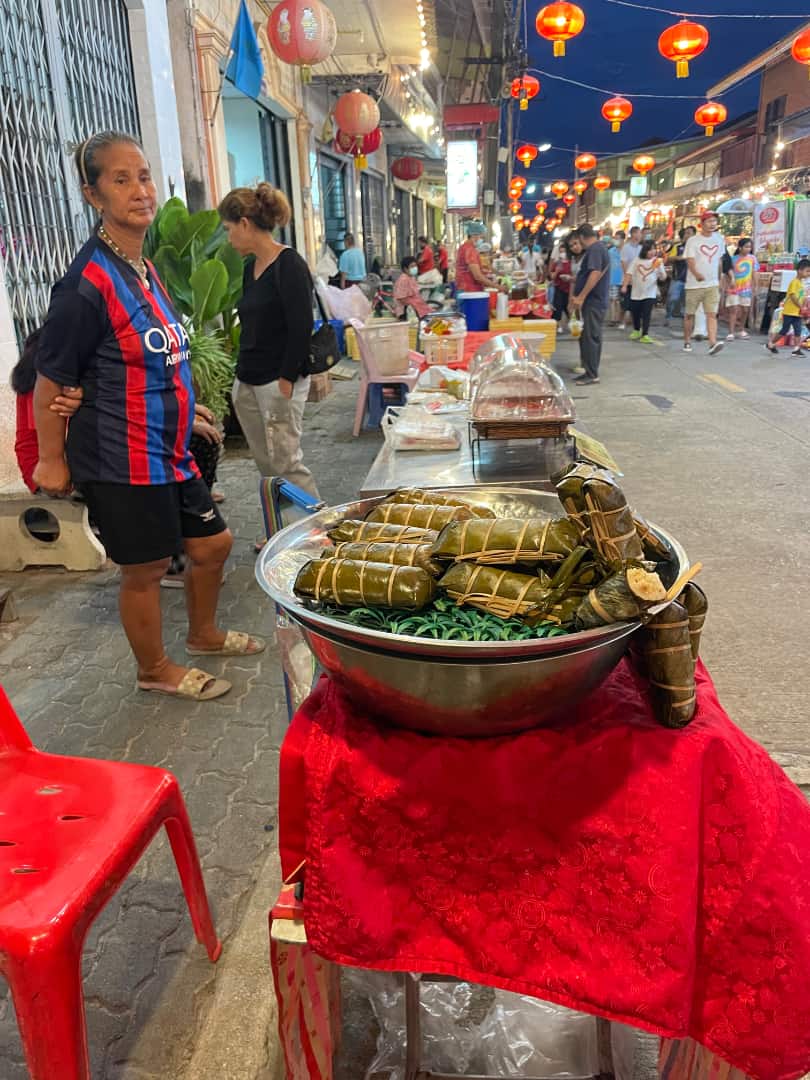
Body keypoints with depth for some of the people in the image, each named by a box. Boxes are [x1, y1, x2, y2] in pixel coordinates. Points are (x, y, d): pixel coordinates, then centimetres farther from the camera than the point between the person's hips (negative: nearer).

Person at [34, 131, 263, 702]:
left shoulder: (145, 268, 7)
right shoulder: (88, 283, -20)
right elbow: (50, 382, -16)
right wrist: (52, 462, -11)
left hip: (168, 450, 9)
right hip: (120, 462, -9)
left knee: (212, 543, 18)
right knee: (146, 569, 7)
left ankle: (204, 634, 43)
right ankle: (156, 669, 30)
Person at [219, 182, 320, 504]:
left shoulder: (289, 265, -11)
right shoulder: (250, 268, 14)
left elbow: (301, 327, -16)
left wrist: (286, 381, -17)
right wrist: (242, 372, 13)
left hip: (279, 382, -8)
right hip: (247, 383, 8)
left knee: (286, 463, -5)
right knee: (266, 465, 10)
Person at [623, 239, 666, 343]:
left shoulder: (657, 261, 0)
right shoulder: (637, 261, 0)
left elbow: (663, 278, -2)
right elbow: (629, 274, 2)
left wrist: (659, 268, -19)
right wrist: (625, 286, -9)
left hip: (650, 293, -2)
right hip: (636, 293, 2)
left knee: (646, 315, -11)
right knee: (635, 314, 13)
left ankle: (645, 335, -10)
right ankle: (636, 331, 36)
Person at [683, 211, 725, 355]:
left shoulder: (719, 239, 8)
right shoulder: (692, 241, -7)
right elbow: (690, 261, -18)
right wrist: (696, 274, -37)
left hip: (713, 284, 3)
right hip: (694, 284, -3)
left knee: (712, 314, -10)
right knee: (689, 314, 8)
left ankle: (713, 343, -20)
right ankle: (687, 341, 24)